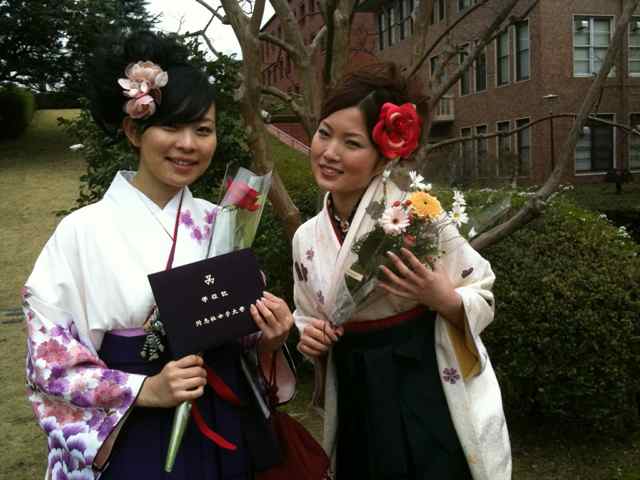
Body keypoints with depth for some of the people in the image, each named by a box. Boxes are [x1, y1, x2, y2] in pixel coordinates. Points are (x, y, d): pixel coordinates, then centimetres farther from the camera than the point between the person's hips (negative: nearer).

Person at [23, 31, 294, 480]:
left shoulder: (220, 223, -2)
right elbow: (48, 360, -11)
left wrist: (268, 335, -12)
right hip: (136, 442, -4)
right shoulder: (83, 231, -15)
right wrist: (144, 390, -20)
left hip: (225, 430, 4)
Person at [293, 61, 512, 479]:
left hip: (432, 405, -4)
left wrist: (443, 299, -26)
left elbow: (482, 295, -6)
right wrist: (309, 336, -7)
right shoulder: (306, 238, 0)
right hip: (358, 411, 5)